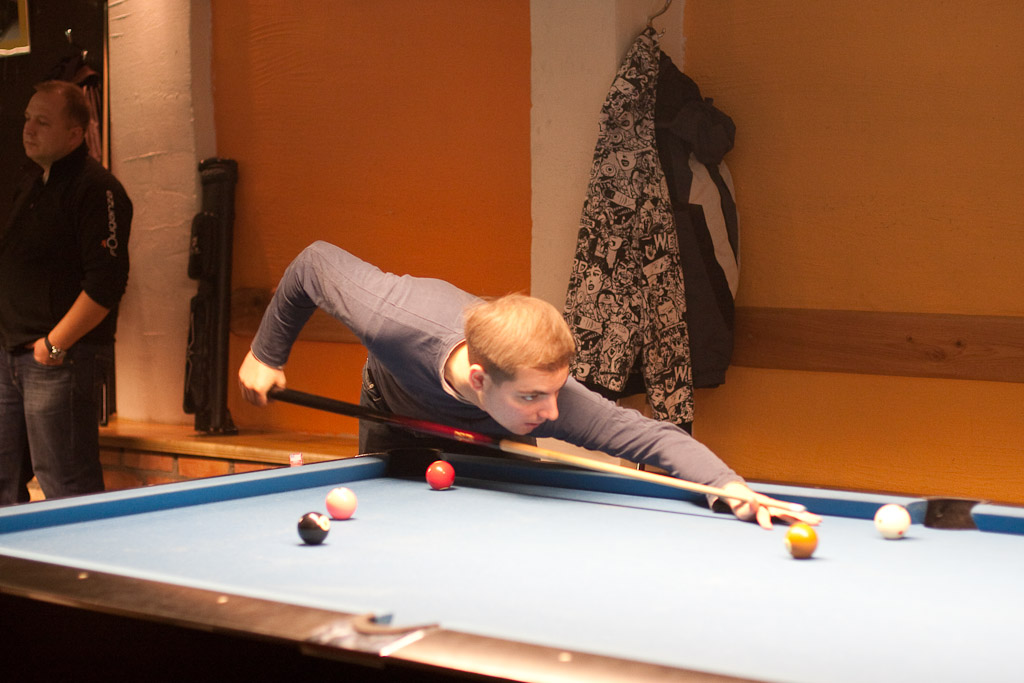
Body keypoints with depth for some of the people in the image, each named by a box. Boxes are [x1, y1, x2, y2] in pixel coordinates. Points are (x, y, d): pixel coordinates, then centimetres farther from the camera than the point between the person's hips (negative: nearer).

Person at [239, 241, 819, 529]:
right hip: (394, 408, 0)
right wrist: (266, 354, -17)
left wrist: (729, 485, -68)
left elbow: (654, 436, -50)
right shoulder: (392, 317, -50)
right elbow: (316, 261, -30)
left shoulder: (546, 392, -49)